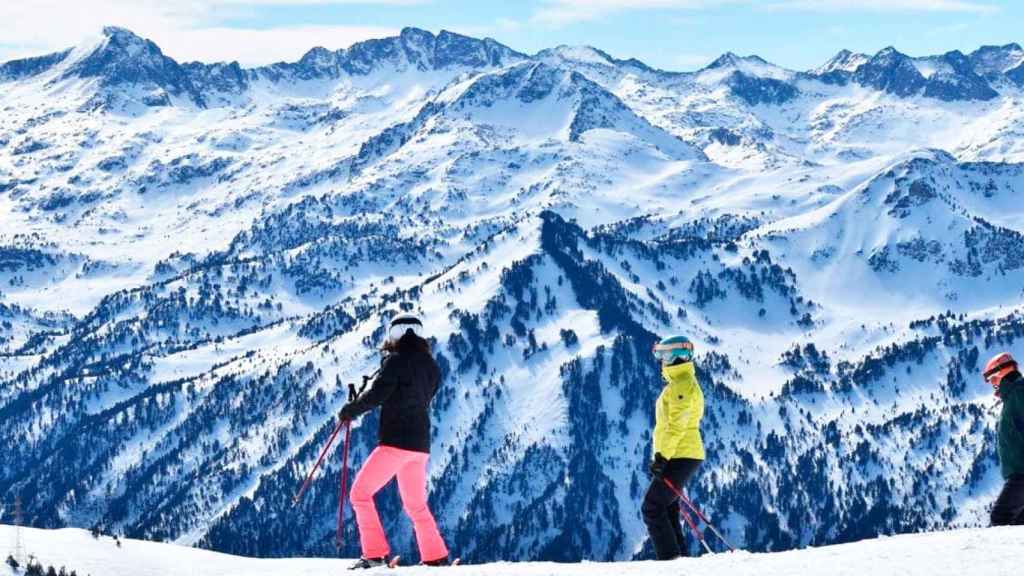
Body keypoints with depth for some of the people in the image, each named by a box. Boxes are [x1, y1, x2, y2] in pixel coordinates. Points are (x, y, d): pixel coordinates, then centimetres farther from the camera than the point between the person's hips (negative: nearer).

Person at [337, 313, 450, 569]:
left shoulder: (397, 360, -9)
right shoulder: (431, 366, 13)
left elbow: (376, 395, -15)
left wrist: (350, 410, 0)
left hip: (396, 441, -8)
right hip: (421, 444, 8)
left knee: (360, 493, -2)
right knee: (416, 505, 20)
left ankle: (376, 554, -11)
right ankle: (436, 557, 20)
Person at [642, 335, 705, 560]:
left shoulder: (682, 384, -13)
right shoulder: (677, 383, 20)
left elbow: (677, 425, -22)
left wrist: (662, 457, -26)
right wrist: (661, 457, 24)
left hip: (679, 457, -10)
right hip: (681, 457, 10)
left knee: (652, 507, -11)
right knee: (666, 510, 11)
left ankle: (671, 558, -13)